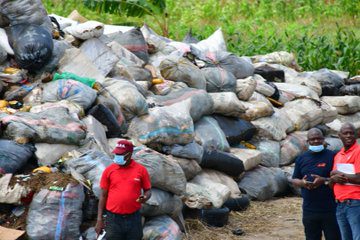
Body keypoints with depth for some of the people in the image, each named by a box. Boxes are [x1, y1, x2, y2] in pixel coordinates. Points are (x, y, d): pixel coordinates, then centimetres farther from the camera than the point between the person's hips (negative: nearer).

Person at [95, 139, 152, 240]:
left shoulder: (141, 170, 0)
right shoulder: (109, 170, 2)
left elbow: (148, 191, 10)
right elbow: (103, 195, 5)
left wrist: (145, 197, -15)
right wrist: (99, 219, 2)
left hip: (134, 219, 0)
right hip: (113, 219, 0)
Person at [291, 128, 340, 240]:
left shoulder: (332, 156, -2)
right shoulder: (301, 159, 11)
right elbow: (294, 180, 15)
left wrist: (324, 180, -20)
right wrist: (302, 183, -8)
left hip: (330, 209, -4)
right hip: (309, 210, 4)